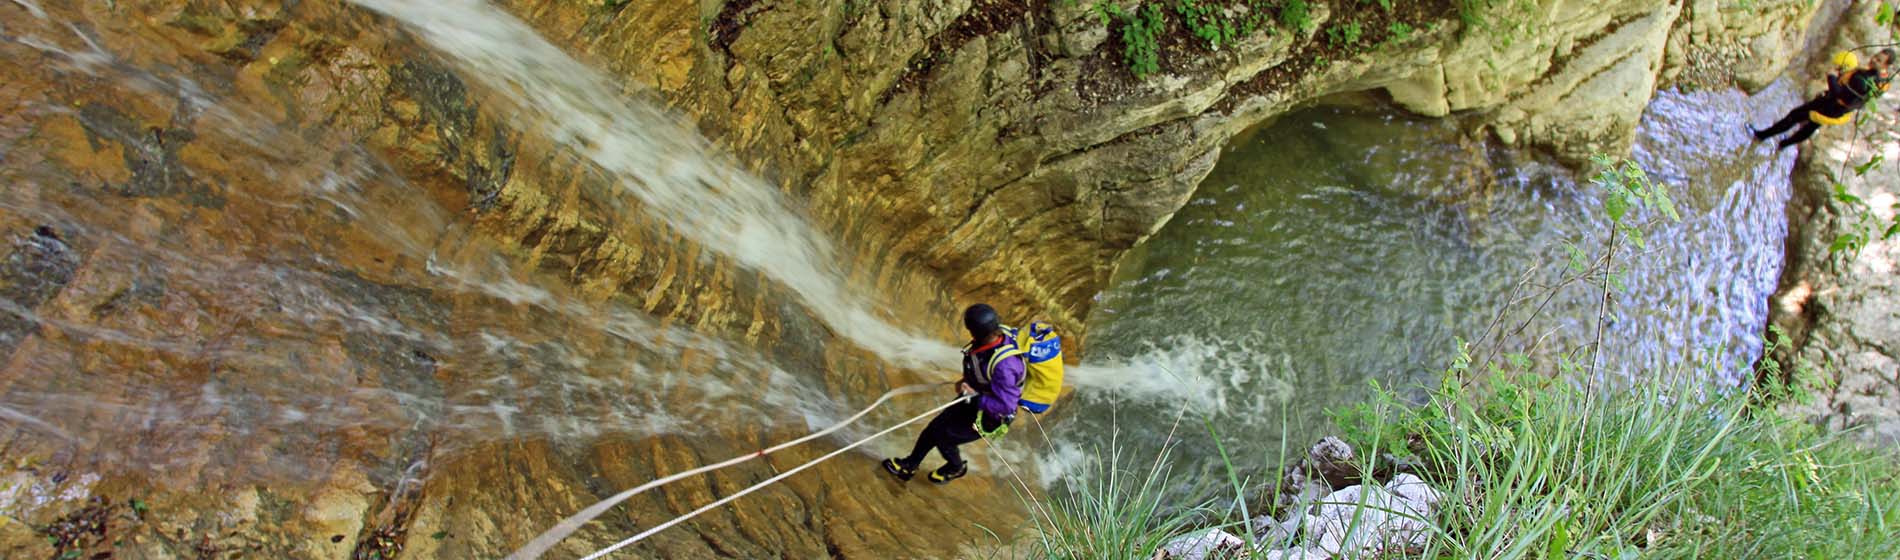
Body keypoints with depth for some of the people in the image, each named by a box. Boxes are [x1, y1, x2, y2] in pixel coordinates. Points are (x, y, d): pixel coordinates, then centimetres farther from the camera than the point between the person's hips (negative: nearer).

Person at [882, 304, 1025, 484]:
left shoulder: (1004, 364, -42)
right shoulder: (995, 335, -16)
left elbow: (1006, 406, -36)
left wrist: (973, 395, -28)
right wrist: (967, 380, 0)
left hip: (989, 415, -8)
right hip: (972, 401, 8)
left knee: (943, 438, 7)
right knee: (934, 428, 15)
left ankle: (956, 468, 41)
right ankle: (909, 466, 37)